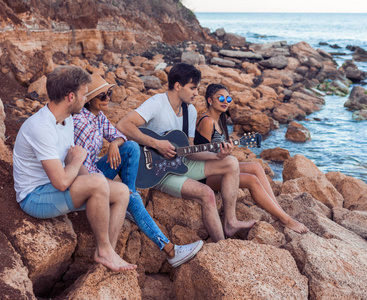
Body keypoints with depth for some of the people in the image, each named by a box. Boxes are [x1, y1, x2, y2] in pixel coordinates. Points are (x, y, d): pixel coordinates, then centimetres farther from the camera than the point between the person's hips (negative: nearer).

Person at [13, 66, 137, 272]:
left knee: (122, 192, -2)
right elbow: (61, 182, -32)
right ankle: (103, 250, -14)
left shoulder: (67, 118, 5)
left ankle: (108, 253, -6)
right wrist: (78, 157, -13)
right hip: (35, 197, -9)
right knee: (98, 182, -32)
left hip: (56, 189, 10)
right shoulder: (41, 127, -27)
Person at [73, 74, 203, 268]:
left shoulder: (99, 116, 2)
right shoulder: (81, 122, -24)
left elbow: (118, 135, 10)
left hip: (94, 171, 8)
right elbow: (83, 166, -25)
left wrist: (114, 144, -17)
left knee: (131, 147, -11)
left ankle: (129, 206, -7)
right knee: (130, 197, -22)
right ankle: (170, 250, -18)